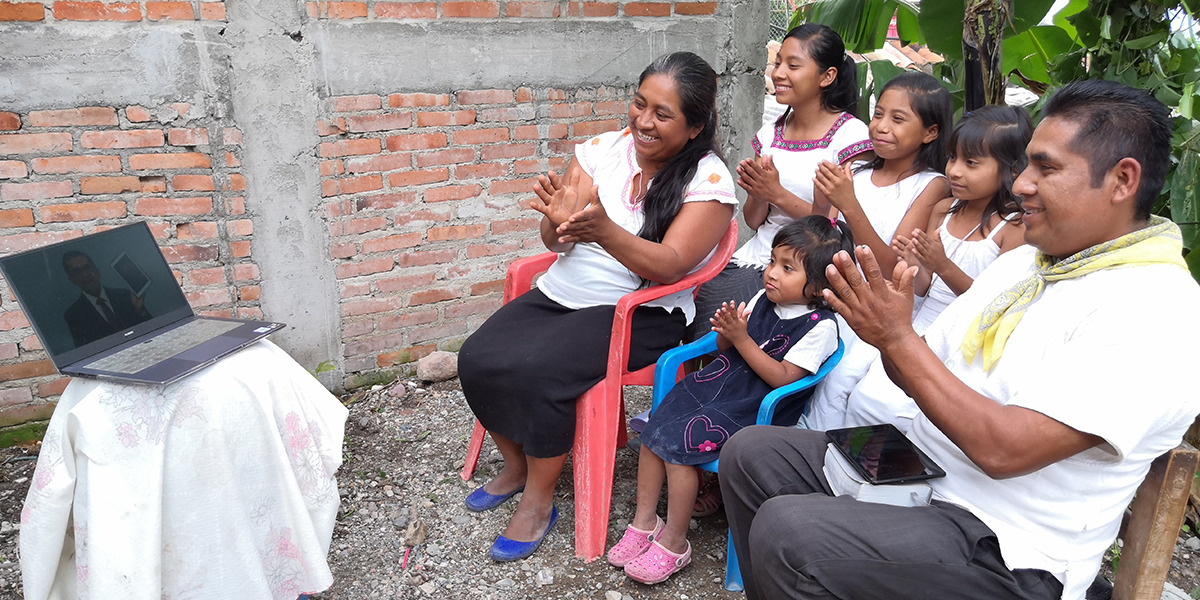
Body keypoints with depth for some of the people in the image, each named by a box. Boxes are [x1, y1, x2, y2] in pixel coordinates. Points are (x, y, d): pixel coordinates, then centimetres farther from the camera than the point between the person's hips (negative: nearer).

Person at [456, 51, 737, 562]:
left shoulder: (708, 180, -8)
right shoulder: (602, 148, 4)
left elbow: (667, 266, -19)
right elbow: (553, 242, 3)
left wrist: (604, 231, -35)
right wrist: (559, 222, -22)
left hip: (641, 312, -5)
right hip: (560, 293, 6)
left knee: (538, 369, -28)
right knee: (476, 358, -14)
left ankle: (538, 501, -3)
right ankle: (516, 464, 15)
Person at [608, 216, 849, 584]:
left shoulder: (820, 327, -13)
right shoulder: (765, 299, 6)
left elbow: (783, 378, -18)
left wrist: (742, 339, -20)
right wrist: (726, 331, -11)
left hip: (757, 408, -7)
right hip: (722, 380, 7)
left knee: (677, 445, -20)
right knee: (654, 430, -7)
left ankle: (674, 543, -1)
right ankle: (644, 521, 8)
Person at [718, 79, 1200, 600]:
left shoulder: (1156, 308, -18)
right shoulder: (1019, 262, 10)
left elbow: (1004, 449, -26)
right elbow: (921, 376, 9)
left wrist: (898, 337, -22)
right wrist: (886, 322, -12)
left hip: (1002, 545, -8)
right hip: (917, 467, 8)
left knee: (786, 533, -27)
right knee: (750, 453, 1)